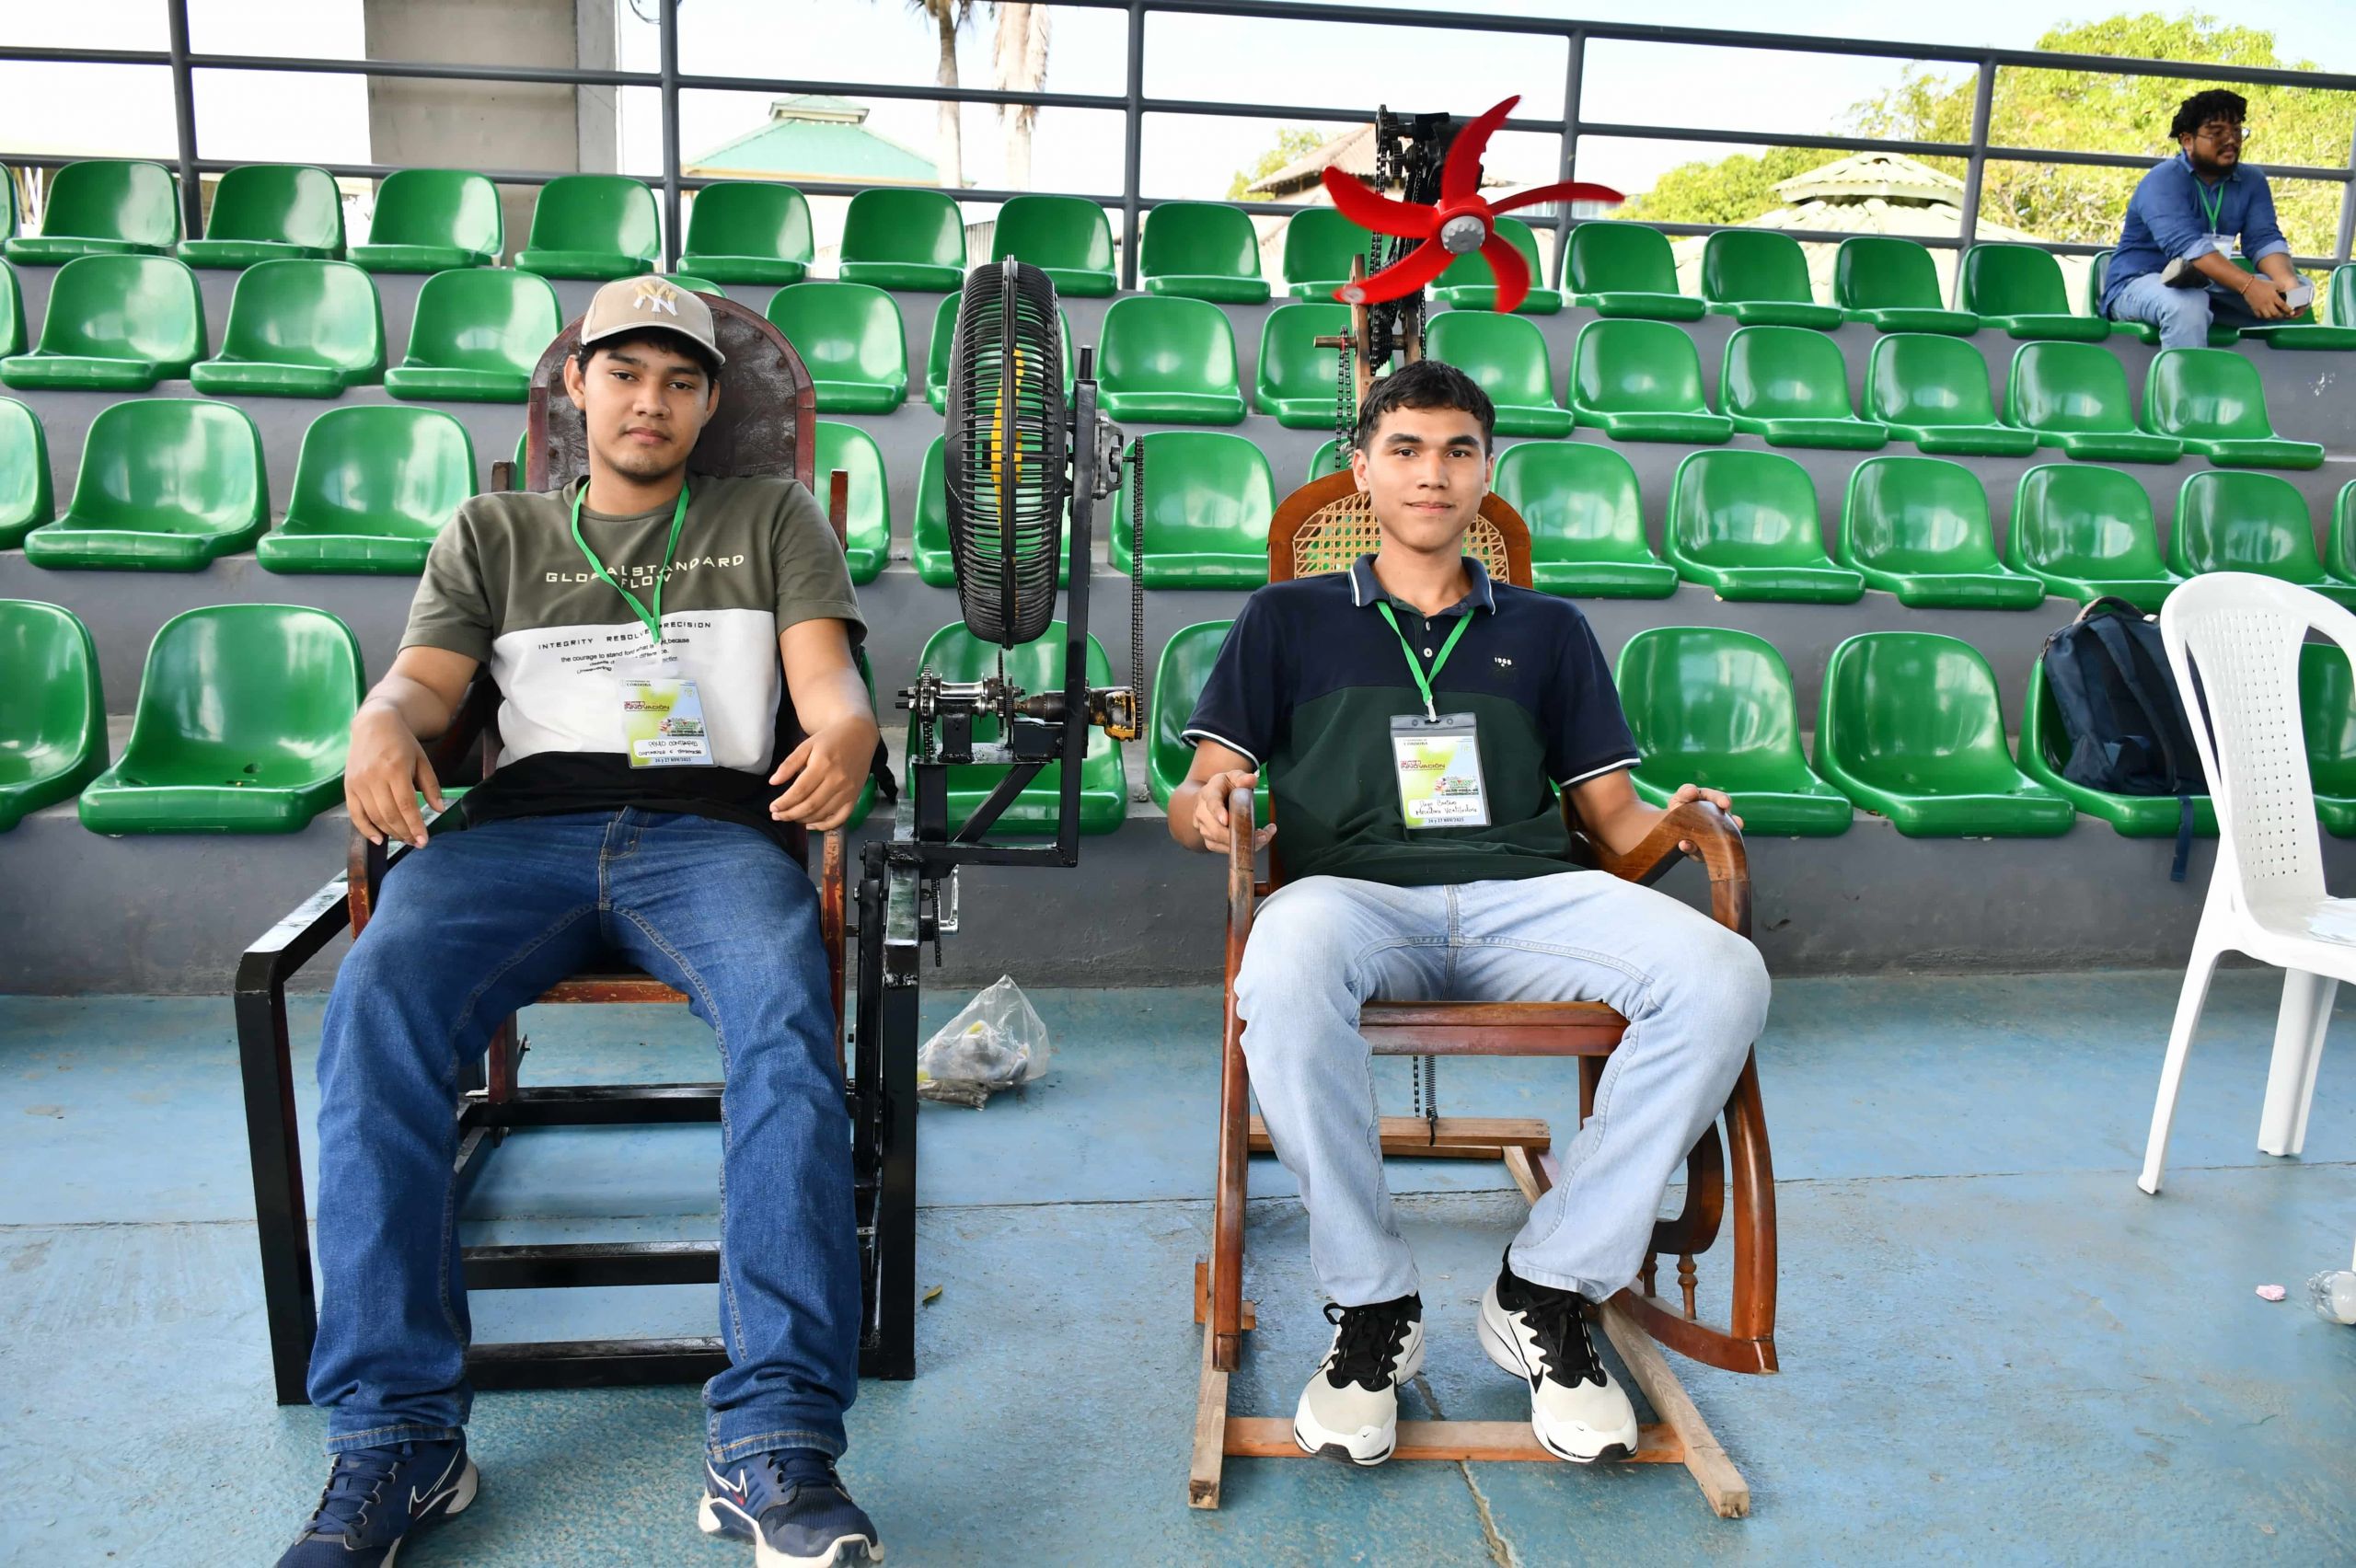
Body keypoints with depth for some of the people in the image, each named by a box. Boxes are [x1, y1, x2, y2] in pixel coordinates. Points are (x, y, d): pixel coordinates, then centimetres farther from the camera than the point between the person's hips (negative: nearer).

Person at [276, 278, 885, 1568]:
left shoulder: (773, 519, 23)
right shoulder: (491, 534, 28)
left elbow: (827, 675, 8)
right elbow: (425, 680, 13)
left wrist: (844, 734, -19)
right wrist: (380, 727, -14)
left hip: (709, 828, -1)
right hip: (519, 827, 2)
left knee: (786, 1013, -35)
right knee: (377, 1002, -31)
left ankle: (774, 1444, -36)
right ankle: (394, 1440, -24)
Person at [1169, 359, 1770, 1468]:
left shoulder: (1547, 631, 27)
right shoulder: (1289, 619, 21)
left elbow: (1613, 812, 20)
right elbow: (1197, 797, 12)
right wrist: (1211, 810, -12)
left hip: (1522, 899, 2)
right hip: (1352, 893, -2)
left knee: (1724, 979, -27)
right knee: (1283, 977, -39)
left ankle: (1546, 1290, -12)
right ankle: (1370, 1305, -16)